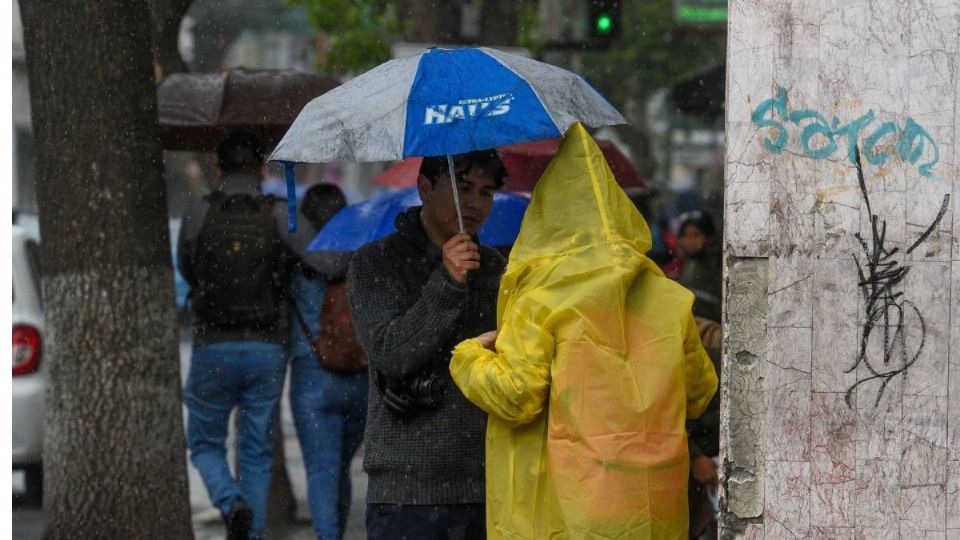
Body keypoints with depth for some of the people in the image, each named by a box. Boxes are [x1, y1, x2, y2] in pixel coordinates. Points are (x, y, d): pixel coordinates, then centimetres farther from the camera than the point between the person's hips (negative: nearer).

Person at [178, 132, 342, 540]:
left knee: (205, 443, 13)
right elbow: (328, 262, -13)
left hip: (212, 349, -1)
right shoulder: (280, 216, -4)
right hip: (267, 351, 1)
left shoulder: (199, 216, -2)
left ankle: (232, 503, -14)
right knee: (257, 452, 11)